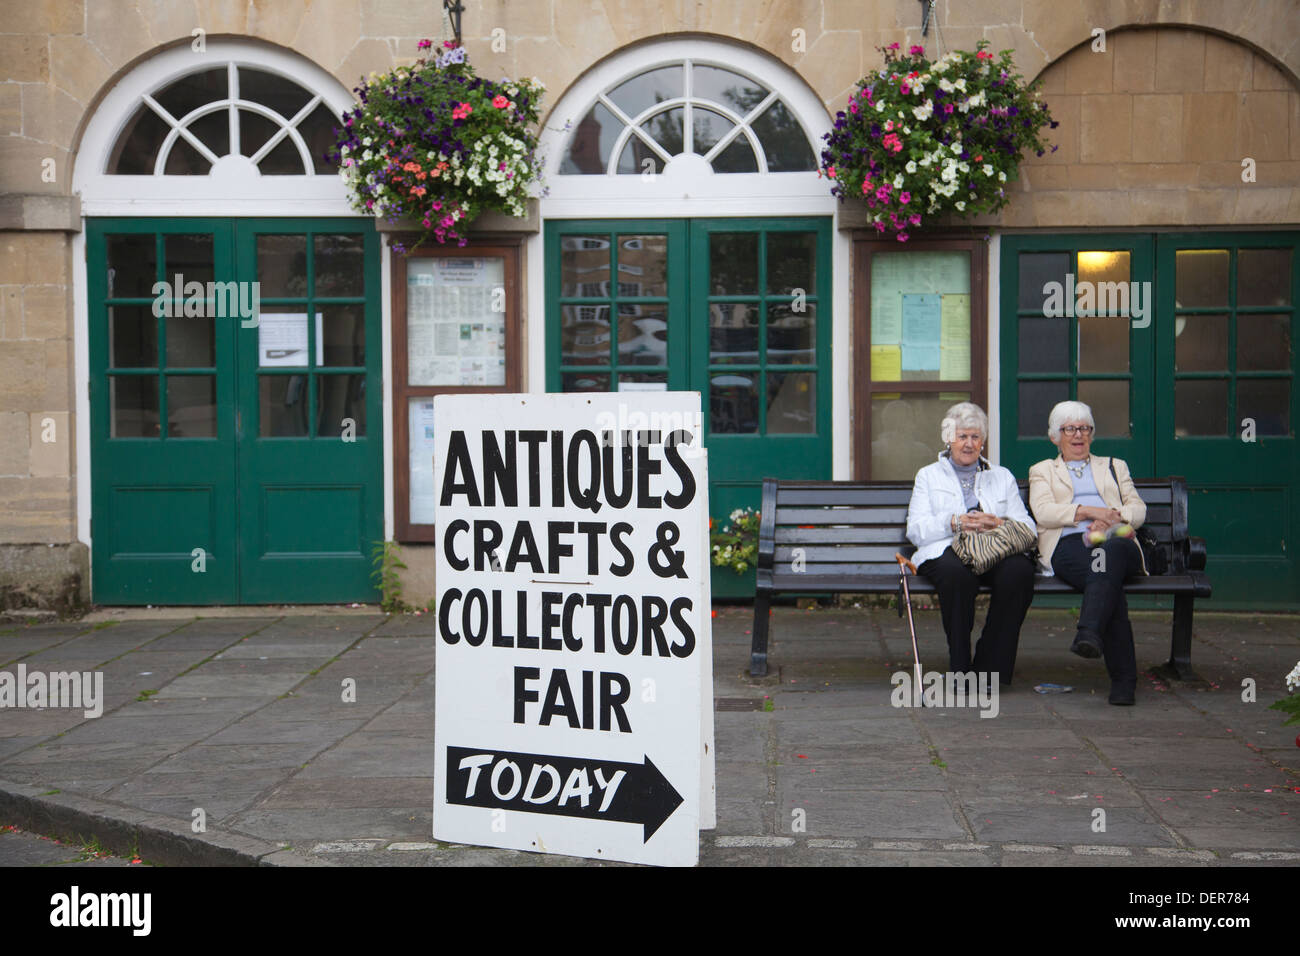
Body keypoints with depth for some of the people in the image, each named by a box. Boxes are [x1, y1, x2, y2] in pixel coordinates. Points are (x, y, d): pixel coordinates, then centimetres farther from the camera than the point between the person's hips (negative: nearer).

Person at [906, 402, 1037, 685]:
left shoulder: (1002, 477, 26)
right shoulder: (929, 475, 21)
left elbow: (1028, 527, 11)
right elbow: (916, 530, 5)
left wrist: (999, 523, -11)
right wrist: (954, 522, -12)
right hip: (946, 551, -2)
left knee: (1019, 571, -34)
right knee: (956, 573, -39)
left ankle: (989, 668, -25)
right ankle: (960, 667, -27)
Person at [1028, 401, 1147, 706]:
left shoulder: (1114, 467, 34)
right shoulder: (1043, 471, 28)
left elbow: (1138, 509, 19)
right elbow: (1043, 512, 7)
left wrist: (1110, 518, -4)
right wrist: (1087, 511, -8)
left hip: (1117, 543, 1)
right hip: (1069, 545, -1)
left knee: (1109, 553, -42)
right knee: (1110, 581, -38)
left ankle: (1089, 632, -62)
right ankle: (1123, 678, -47)